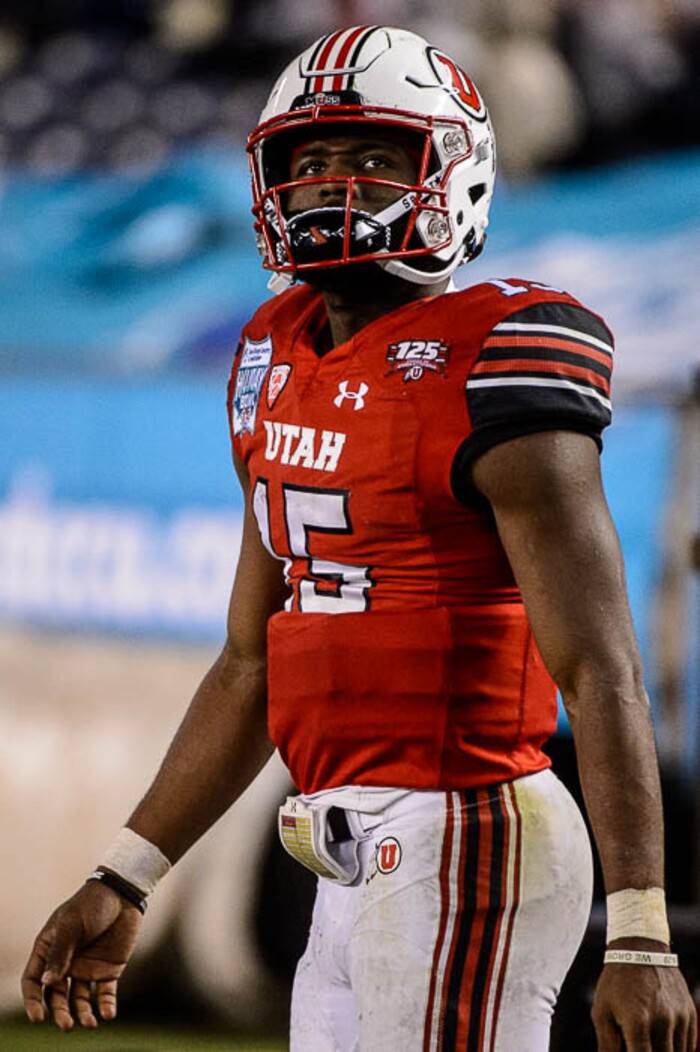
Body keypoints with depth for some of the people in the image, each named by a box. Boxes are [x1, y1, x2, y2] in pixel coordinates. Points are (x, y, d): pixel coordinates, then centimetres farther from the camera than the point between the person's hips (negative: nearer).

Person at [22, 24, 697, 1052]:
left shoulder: (487, 371, -12)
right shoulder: (282, 361, 14)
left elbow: (602, 675, -18)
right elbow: (251, 666, 22)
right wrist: (120, 884, 21)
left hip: (462, 849, -9)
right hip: (363, 862, 9)